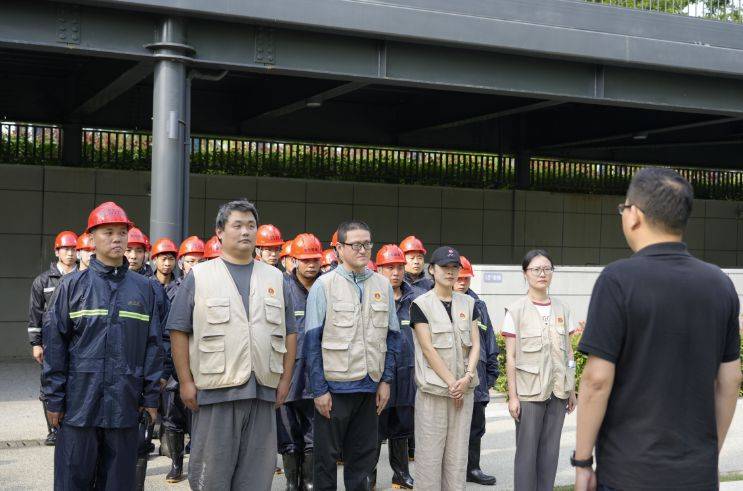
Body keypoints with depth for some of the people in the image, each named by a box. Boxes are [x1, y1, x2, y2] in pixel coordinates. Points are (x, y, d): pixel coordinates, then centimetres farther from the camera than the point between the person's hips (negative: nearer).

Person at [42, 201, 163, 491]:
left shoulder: (144, 288, 7)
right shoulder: (73, 285, 1)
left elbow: (153, 345, 9)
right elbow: (55, 344, 0)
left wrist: (151, 396, 5)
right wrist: (54, 399, -3)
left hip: (125, 406, 2)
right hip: (80, 401, -2)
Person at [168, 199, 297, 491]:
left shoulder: (275, 279, 13)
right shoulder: (199, 276, 3)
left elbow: (289, 333, 15)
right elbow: (179, 331, 1)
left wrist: (285, 380, 7)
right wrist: (186, 382, -5)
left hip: (264, 391, 3)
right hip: (215, 390, -3)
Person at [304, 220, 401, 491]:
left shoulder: (382, 285, 6)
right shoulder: (324, 285, -5)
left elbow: (392, 337, 11)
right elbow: (312, 341, -6)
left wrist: (386, 380, 5)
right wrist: (319, 389, -10)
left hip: (370, 386, 4)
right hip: (334, 386, -4)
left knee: (363, 457, 13)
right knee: (327, 457, 6)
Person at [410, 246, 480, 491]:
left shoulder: (468, 303, 11)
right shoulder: (421, 304, -3)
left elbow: (475, 343, 8)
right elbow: (428, 348, -9)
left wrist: (467, 376, -8)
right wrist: (451, 382, -12)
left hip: (464, 388, 4)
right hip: (434, 388, -4)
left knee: (458, 452, 7)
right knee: (430, 452, -2)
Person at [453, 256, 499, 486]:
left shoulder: (478, 305, 13)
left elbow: (488, 341, 17)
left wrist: (490, 374, 13)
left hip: (476, 378, 6)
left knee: (476, 426, 14)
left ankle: (472, 468, 27)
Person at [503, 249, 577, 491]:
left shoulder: (562, 309, 7)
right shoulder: (516, 310, -4)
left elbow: (568, 353, 11)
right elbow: (510, 357, -5)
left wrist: (572, 389, 8)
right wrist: (512, 396, -8)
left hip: (558, 390, 4)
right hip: (529, 391, -3)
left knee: (550, 451, 8)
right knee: (527, 451, 1)